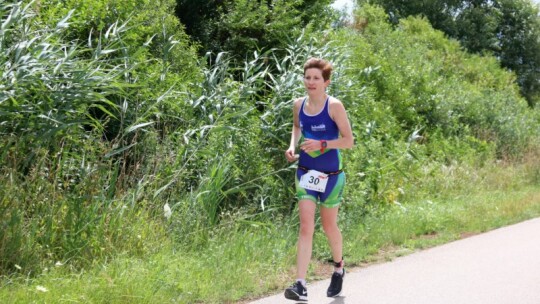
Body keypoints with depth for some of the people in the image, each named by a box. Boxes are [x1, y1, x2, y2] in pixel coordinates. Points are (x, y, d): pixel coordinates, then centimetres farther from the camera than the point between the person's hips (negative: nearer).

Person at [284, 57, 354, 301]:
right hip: (306, 172, 3)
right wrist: (292, 146, 3)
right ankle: (300, 285, -14)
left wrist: (322, 144, -25)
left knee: (329, 226, 13)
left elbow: (349, 141, -13)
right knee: (306, 227, -8)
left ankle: (338, 268, 41)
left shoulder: (334, 106, -13)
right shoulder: (299, 105, 0)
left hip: (330, 175, -3)